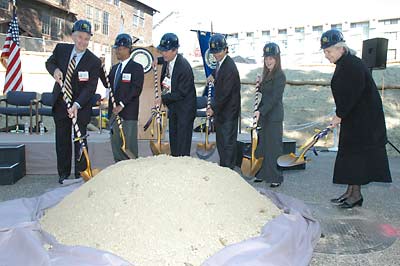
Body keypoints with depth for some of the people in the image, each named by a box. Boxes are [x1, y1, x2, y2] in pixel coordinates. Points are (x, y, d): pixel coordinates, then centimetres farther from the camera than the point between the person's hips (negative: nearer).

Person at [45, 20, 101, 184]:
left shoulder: (94, 61, -15)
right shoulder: (61, 49, -2)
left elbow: (90, 88, -19)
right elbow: (49, 62, 16)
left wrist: (77, 105, -32)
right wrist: (55, 70, -8)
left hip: (80, 106, -4)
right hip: (60, 104, 4)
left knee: (80, 141, 3)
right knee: (62, 141, 12)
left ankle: (80, 174, 14)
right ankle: (63, 173, 24)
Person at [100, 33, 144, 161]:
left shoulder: (136, 68, -4)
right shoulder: (115, 68, 19)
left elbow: (136, 89, -13)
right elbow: (108, 84, 13)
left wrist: (122, 105, -19)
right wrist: (101, 70, 1)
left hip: (128, 113, -7)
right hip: (114, 112, 7)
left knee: (129, 146, -3)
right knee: (115, 144, 12)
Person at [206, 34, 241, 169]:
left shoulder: (230, 68, -24)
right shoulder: (221, 63, 4)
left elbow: (225, 93, -24)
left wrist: (213, 108, -17)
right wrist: (213, 75, 7)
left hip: (228, 111, -9)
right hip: (220, 110, 9)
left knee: (228, 142, 2)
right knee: (220, 141, 20)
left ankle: (228, 168, 16)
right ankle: (222, 166, 35)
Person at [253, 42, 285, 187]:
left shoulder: (280, 76, -13)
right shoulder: (267, 74, 14)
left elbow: (274, 98, -20)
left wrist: (260, 111, -27)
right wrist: (259, 85, 2)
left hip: (274, 116, -8)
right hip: (263, 115, 8)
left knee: (274, 147, -2)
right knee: (262, 145, 12)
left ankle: (276, 178, 9)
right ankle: (263, 174, 23)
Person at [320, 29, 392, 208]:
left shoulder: (353, 66, -19)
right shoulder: (342, 65, 11)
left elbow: (352, 95, -22)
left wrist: (339, 115, -14)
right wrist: (340, 115, 11)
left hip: (363, 119, -10)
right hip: (352, 117, 10)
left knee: (355, 154, -2)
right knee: (349, 154, 12)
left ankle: (356, 194, 10)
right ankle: (351, 192, 21)